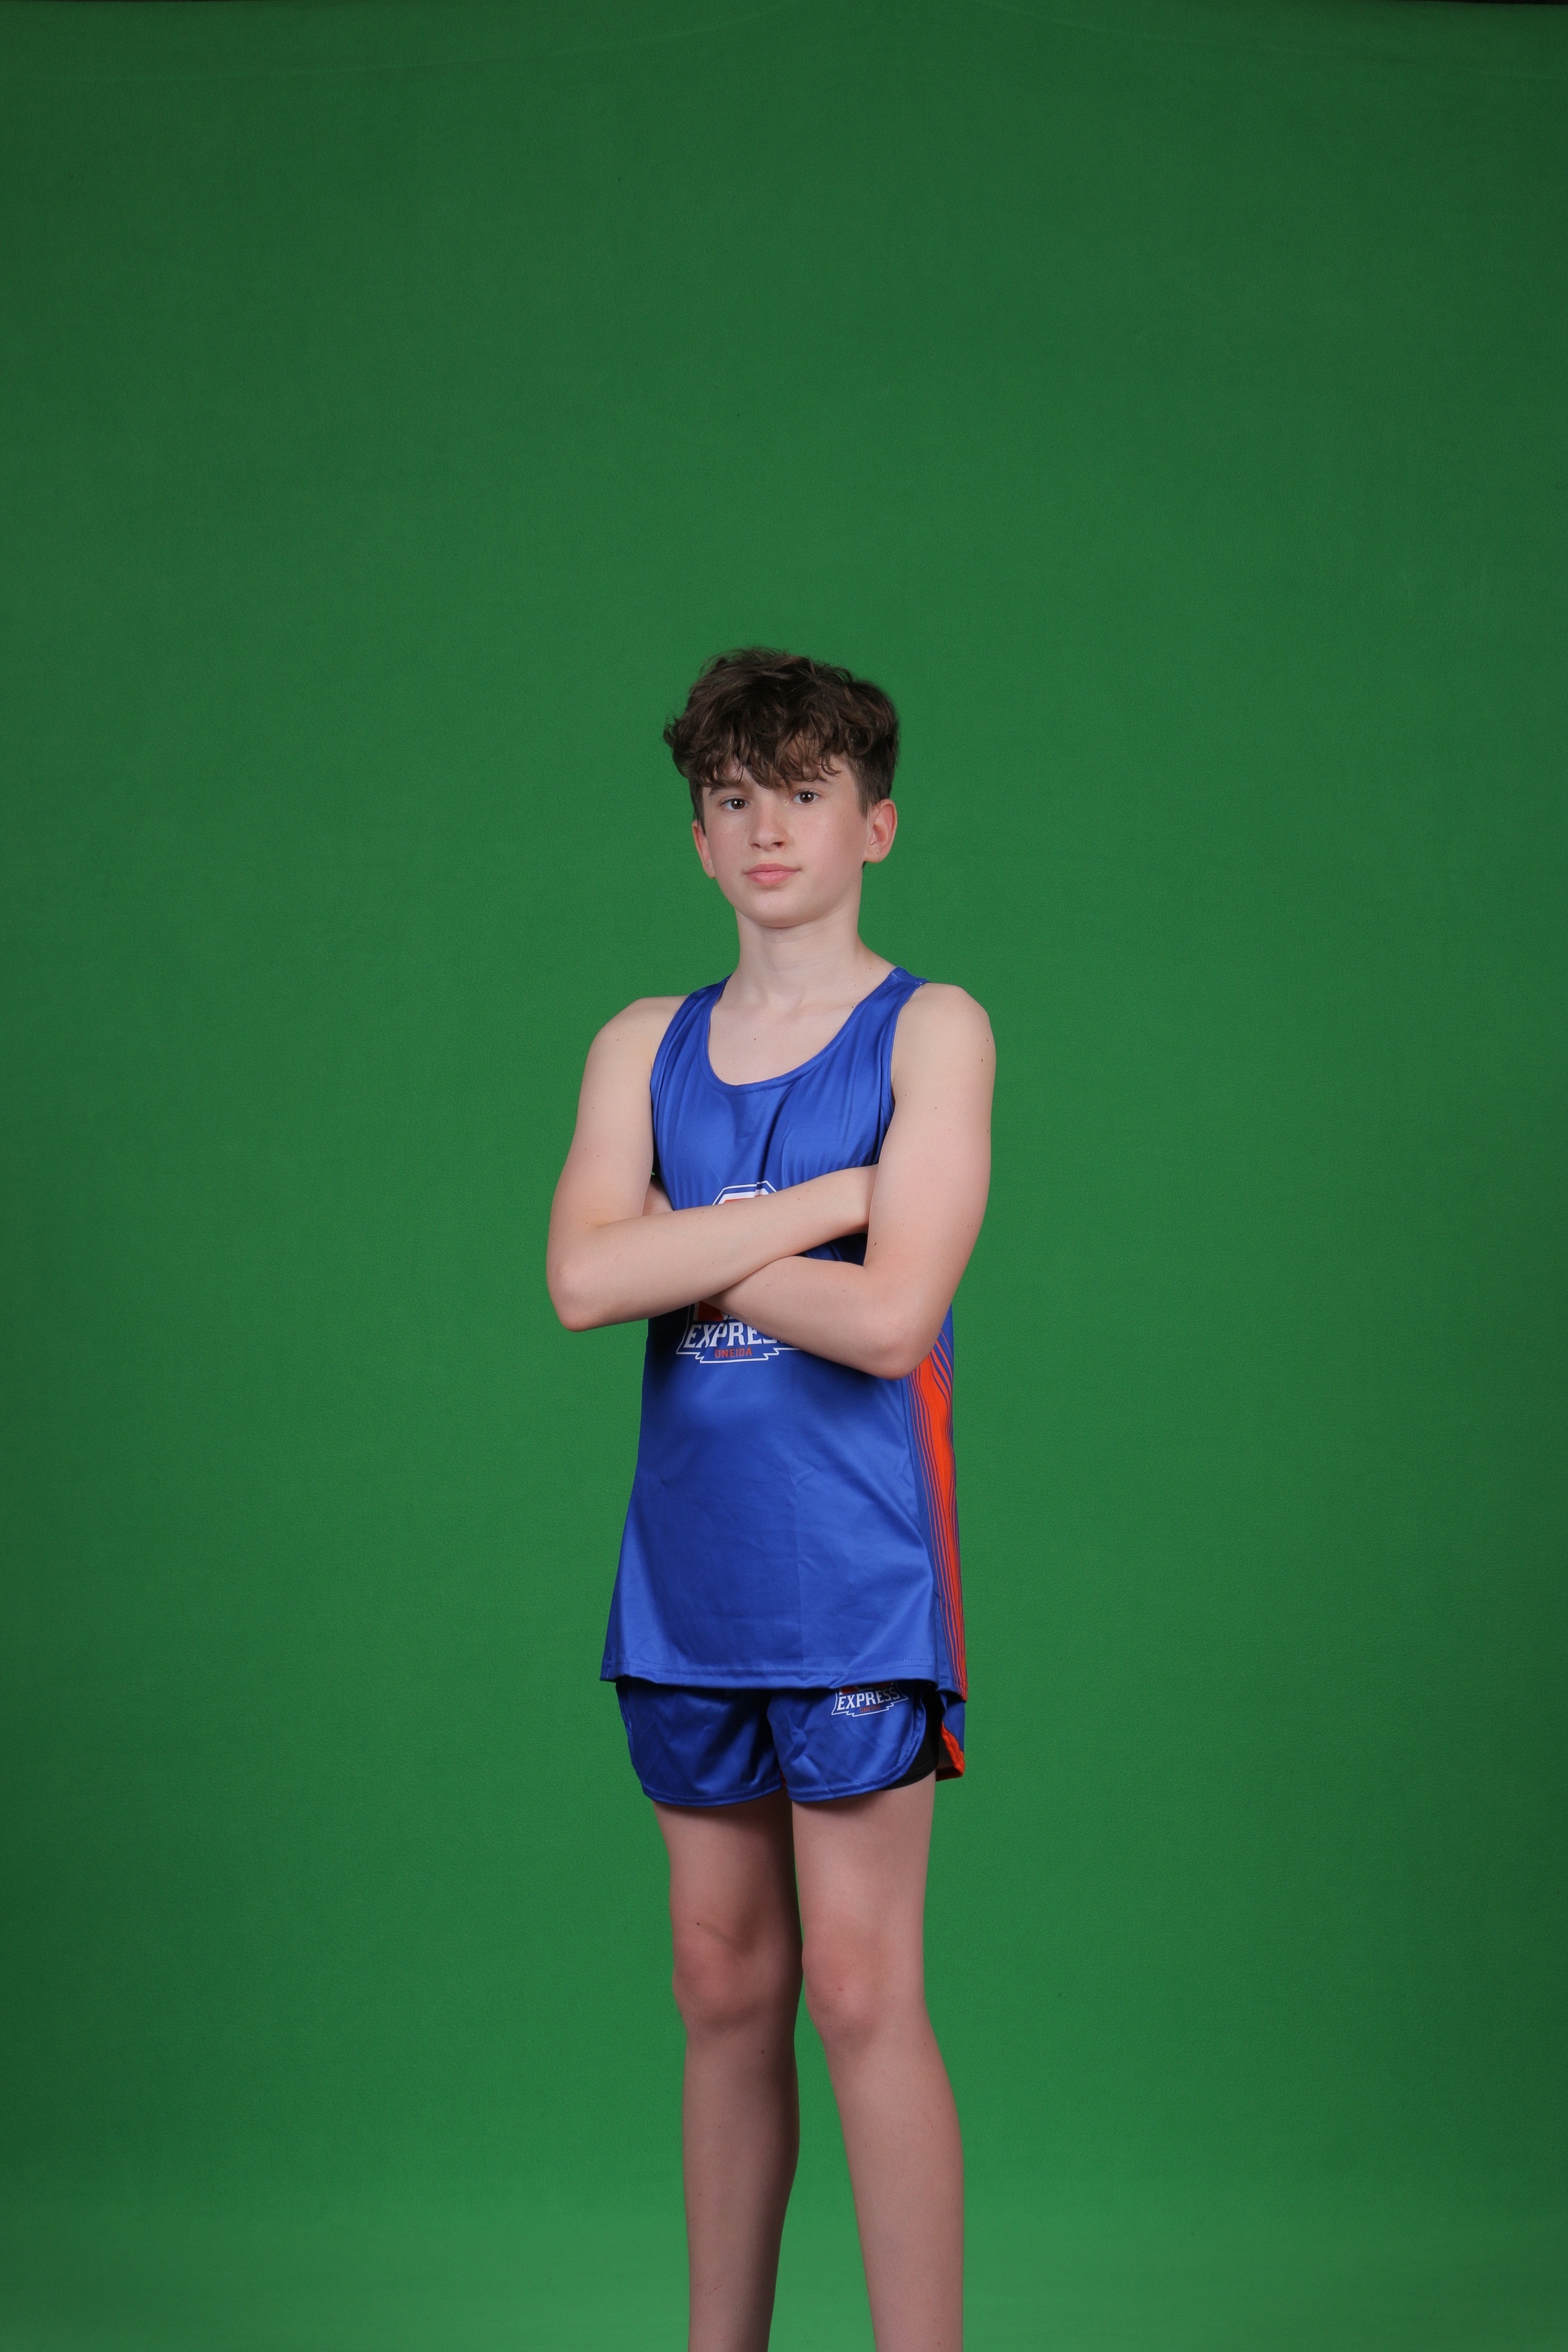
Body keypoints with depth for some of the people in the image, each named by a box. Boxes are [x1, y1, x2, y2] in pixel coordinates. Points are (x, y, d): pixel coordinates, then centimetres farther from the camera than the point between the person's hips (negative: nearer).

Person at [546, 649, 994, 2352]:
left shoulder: (930, 1032, -1)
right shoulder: (644, 1049, 11)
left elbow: (889, 1317, -14)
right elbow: (583, 1280, -6)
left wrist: (689, 1237, -4)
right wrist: (823, 1200, -11)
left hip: (856, 1575, -5)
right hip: (687, 1573, 5)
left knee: (862, 1996, -7)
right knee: (725, 1992, 11)